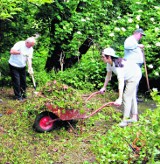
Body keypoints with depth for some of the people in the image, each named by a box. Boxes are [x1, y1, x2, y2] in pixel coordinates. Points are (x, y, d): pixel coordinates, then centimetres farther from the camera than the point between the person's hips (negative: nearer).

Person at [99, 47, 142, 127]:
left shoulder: (118, 65, -39)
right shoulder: (109, 63, -12)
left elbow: (121, 82, -45)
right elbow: (108, 75, 5)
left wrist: (120, 99, -49)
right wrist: (104, 87, 13)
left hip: (135, 76, -10)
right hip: (128, 76, 10)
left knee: (127, 96, -11)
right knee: (132, 96, 16)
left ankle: (125, 120, -3)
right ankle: (134, 117, 28)